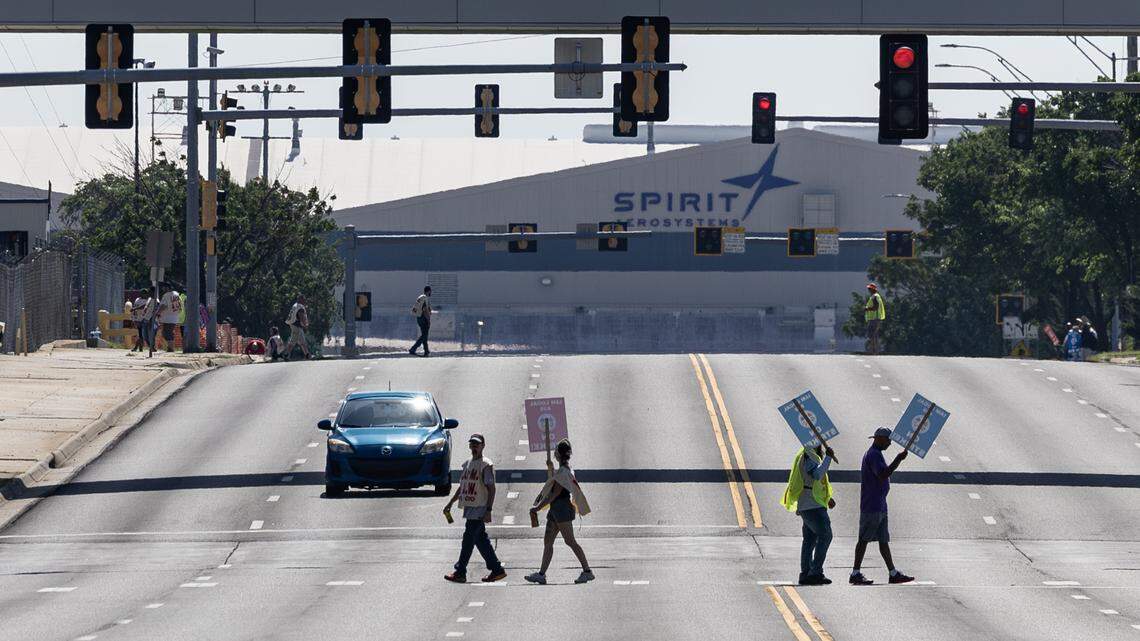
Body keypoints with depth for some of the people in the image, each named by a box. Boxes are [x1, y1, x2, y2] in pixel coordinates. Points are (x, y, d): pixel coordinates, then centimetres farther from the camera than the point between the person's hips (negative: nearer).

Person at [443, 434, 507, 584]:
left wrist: (488, 511, -20)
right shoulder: (467, 464, 16)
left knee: (468, 539, -8)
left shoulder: (486, 465, -10)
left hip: (479, 509, -8)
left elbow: (491, 489, -14)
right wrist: (450, 503, 22)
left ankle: (460, 572, -4)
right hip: (469, 508, 8)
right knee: (481, 539, 9)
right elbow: (462, 487, 25)